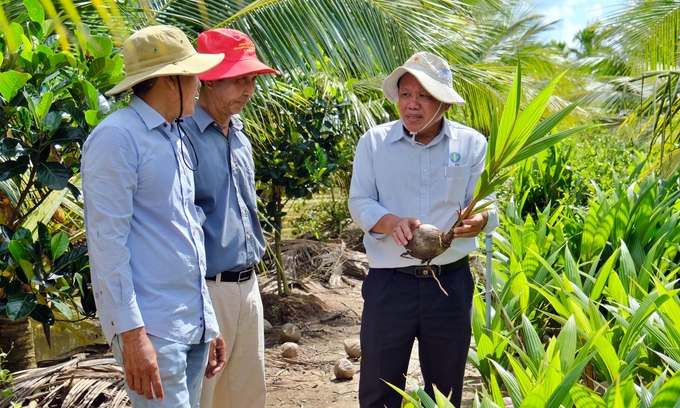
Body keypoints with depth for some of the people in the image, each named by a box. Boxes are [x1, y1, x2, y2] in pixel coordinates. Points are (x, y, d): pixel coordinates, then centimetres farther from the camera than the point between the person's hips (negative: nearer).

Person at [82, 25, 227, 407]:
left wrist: (208, 322, 17)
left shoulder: (178, 138, 15)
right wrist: (132, 332, -19)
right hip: (152, 328, -8)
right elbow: (108, 241, -15)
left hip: (194, 323, 8)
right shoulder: (117, 137, -11)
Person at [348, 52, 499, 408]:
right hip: (388, 281, -1)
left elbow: (488, 206, -2)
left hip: (451, 281, 1)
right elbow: (359, 204, -4)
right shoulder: (374, 142, -1)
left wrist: (478, 220, -27)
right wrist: (392, 222, -25)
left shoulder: (472, 144, 1)